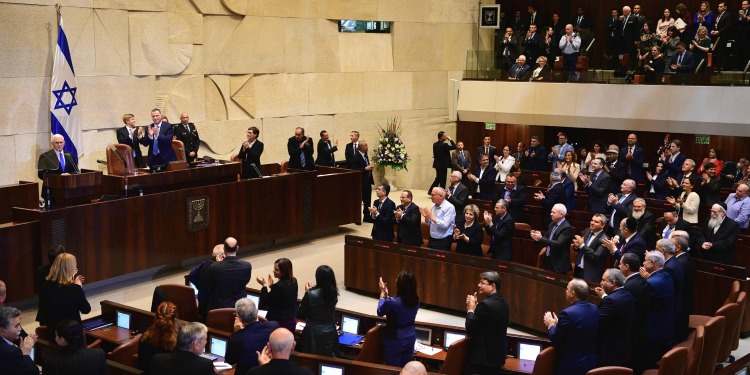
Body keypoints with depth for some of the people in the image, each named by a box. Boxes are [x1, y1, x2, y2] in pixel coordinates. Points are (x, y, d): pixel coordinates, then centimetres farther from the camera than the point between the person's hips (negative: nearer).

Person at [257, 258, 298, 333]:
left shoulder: (278, 286, -24)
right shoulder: (294, 281, 0)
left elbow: (265, 302, -14)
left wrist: (264, 285, -8)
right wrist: (272, 286, 6)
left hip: (277, 322, -7)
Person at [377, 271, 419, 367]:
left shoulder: (392, 302, -26)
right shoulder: (416, 300, -7)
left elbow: (380, 312, -4)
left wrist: (383, 294, 5)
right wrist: (387, 295, 12)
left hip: (395, 340, -5)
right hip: (410, 338, 6)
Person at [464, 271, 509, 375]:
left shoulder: (486, 304, -20)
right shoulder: (502, 303, 10)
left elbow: (470, 330, -17)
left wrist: (470, 309, -5)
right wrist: (476, 306, 7)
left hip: (481, 359, -9)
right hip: (496, 357, 9)